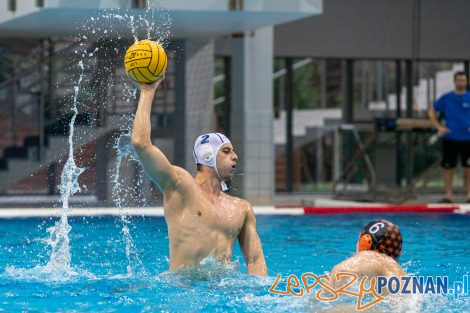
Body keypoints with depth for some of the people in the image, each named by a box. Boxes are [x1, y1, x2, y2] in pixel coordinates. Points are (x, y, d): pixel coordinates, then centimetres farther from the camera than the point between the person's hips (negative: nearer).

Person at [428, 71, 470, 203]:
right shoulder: (446, 98, 2)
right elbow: (432, 112, 11)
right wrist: (439, 127, 0)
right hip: (450, 139, 0)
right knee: (448, 167, 2)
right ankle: (448, 195, 8)